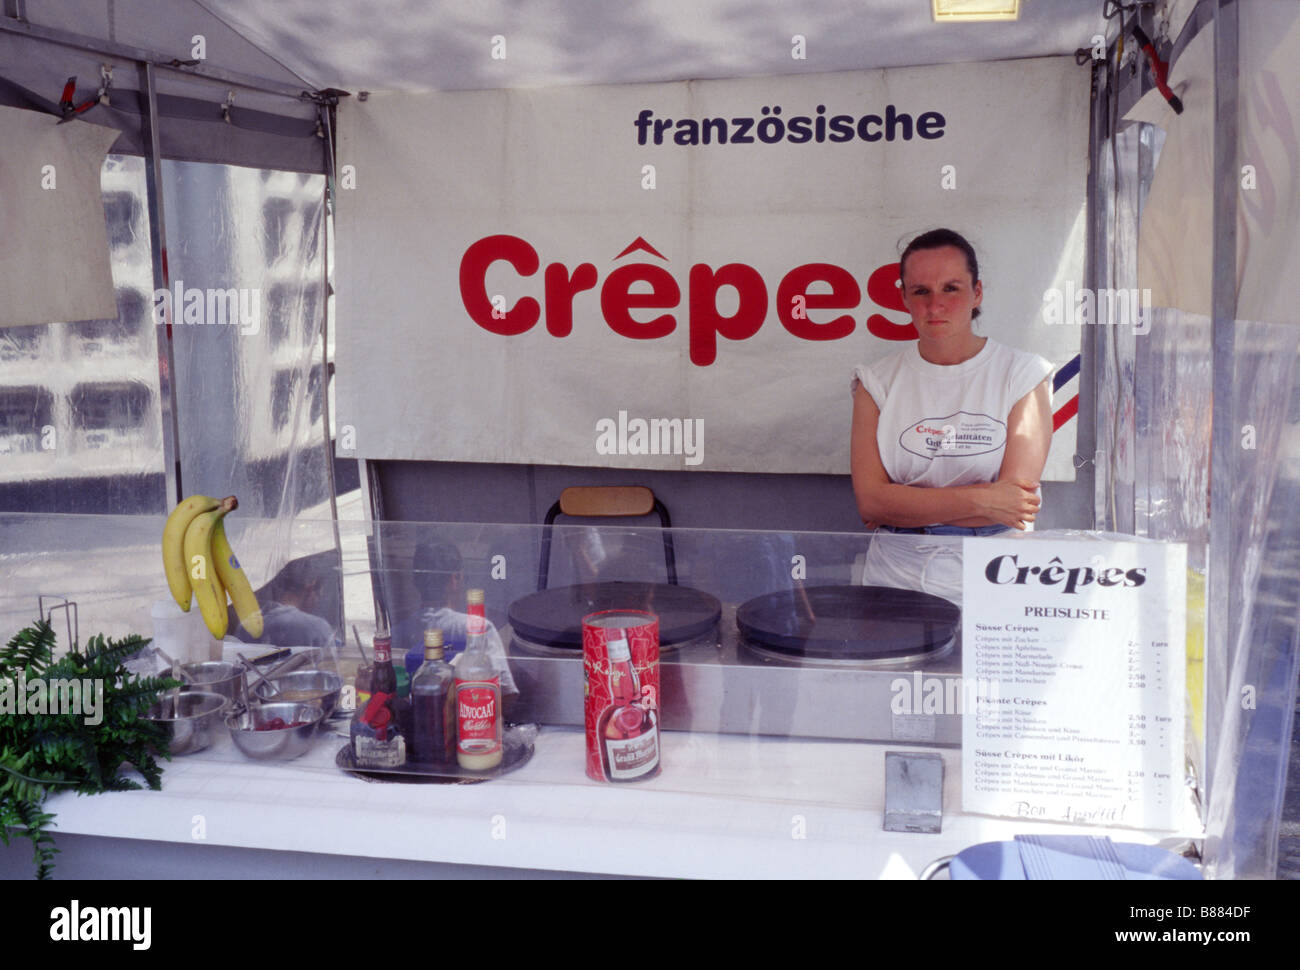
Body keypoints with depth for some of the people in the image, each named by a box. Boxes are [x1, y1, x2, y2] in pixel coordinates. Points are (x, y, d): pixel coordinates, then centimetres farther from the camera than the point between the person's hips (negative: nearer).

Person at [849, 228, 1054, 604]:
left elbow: (1018, 500, -6)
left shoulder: (1024, 374, 4)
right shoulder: (877, 382, 8)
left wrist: (904, 507, -5)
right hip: (897, 578, 1)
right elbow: (869, 500, -3)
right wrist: (980, 500, -10)